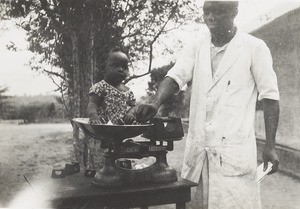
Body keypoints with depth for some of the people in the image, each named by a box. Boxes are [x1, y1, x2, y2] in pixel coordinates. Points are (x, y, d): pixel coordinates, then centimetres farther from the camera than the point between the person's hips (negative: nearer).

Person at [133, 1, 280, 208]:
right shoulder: (195, 49, 9)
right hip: (198, 149, 4)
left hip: (235, 149, -4)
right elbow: (174, 77, -2)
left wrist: (270, 146, -6)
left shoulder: (254, 48, -3)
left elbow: (269, 96, -2)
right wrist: (155, 103, -23)